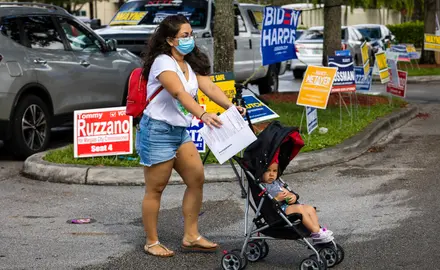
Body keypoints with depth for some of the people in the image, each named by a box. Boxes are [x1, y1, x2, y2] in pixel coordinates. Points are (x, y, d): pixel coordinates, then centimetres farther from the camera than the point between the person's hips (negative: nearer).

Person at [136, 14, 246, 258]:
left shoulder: (192, 64, 9)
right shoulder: (163, 62, -17)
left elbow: (210, 87, -6)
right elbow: (180, 93, -33)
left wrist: (231, 107, -24)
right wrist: (202, 114, -48)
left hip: (180, 131, 8)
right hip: (157, 131, -8)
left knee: (197, 180, 6)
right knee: (155, 189, 1)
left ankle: (191, 236, 15)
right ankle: (151, 242, 13)